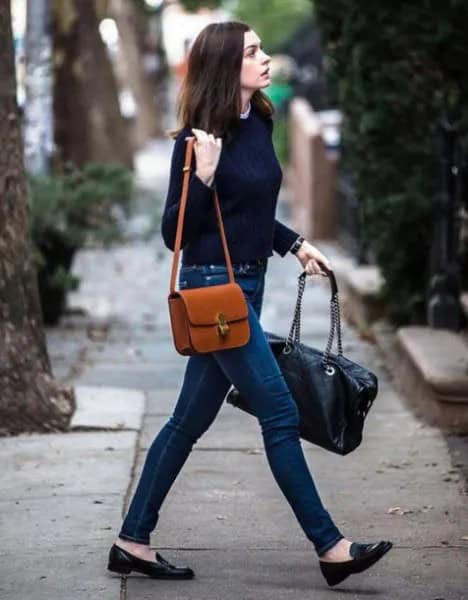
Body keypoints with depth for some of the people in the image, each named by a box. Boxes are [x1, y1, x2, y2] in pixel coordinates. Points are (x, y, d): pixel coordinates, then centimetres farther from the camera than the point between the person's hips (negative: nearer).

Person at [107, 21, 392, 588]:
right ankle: (330, 547, 0)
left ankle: (133, 541, 19)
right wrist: (203, 175, -26)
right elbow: (174, 232, -14)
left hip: (247, 285, 9)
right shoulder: (198, 139, -15)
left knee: (190, 419, 12)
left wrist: (296, 244, 15)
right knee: (279, 415, -6)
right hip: (214, 286, -9)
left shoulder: (258, 125, 9)